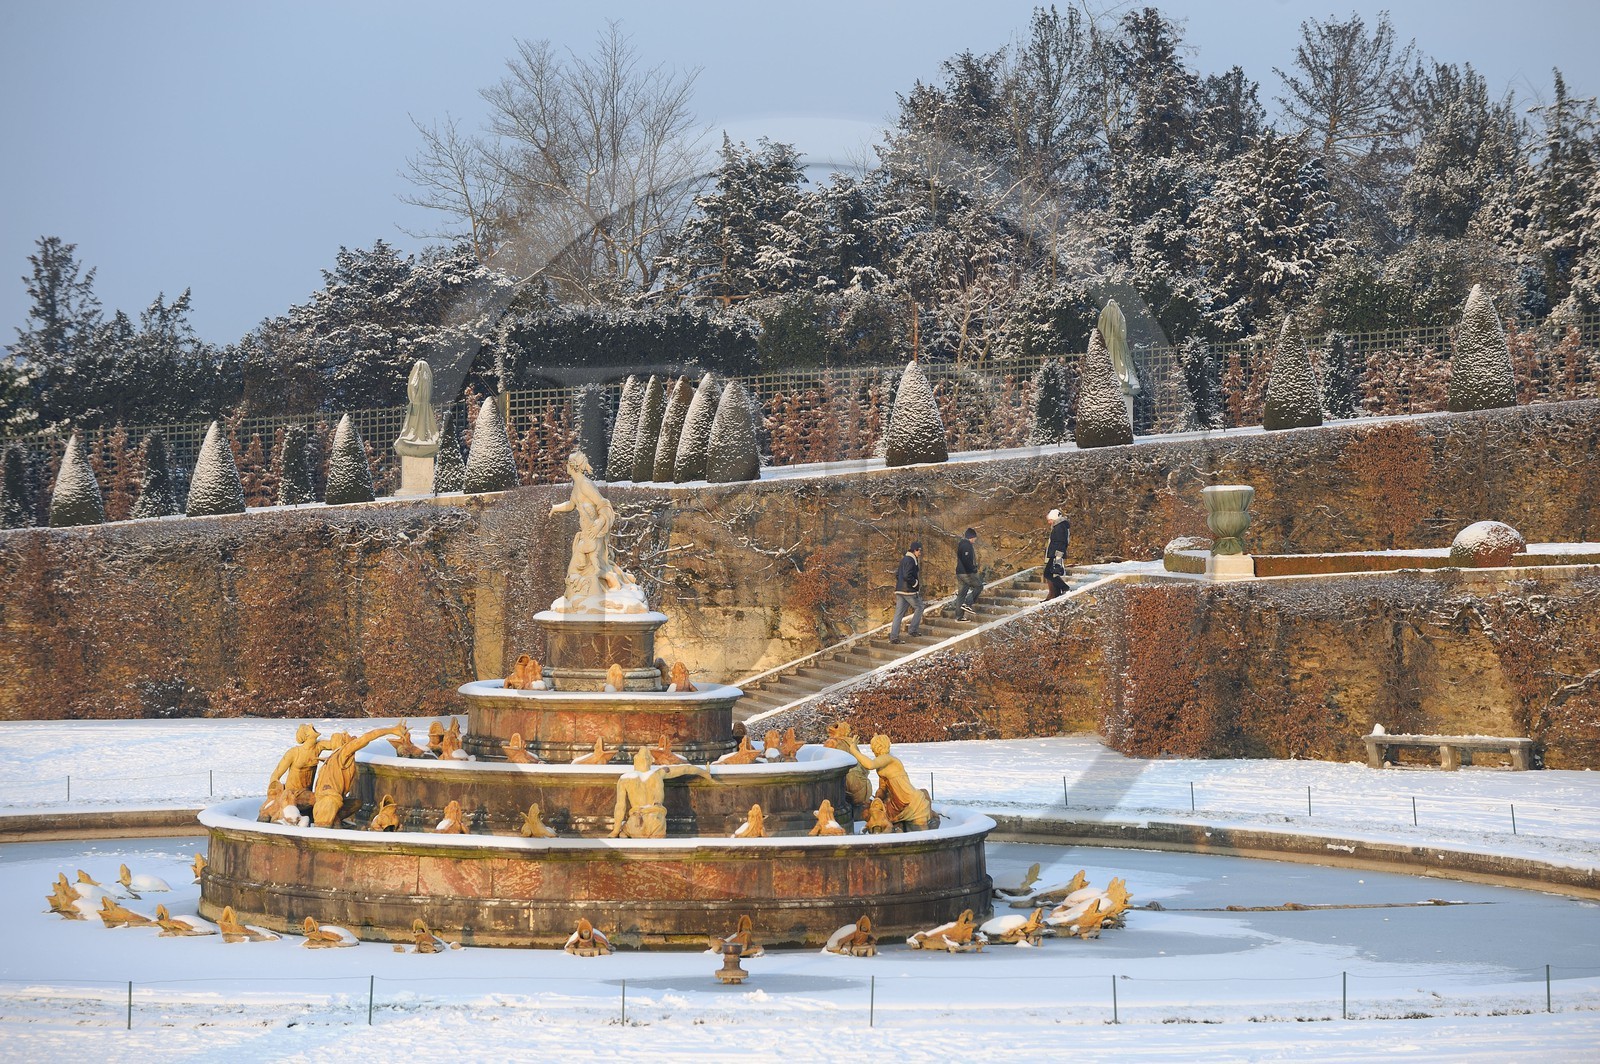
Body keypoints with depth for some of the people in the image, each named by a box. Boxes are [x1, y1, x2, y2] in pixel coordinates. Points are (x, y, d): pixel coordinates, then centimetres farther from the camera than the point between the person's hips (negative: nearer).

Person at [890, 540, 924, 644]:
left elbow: (897, 574, 22)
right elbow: (907, 576, -23)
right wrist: (916, 584, -9)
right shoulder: (911, 561, -14)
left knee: (899, 613, 6)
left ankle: (893, 636, 1)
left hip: (900, 590, 9)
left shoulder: (904, 560, 16)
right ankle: (912, 631, 6)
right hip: (909, 591, -9)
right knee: (919, 608, 8)